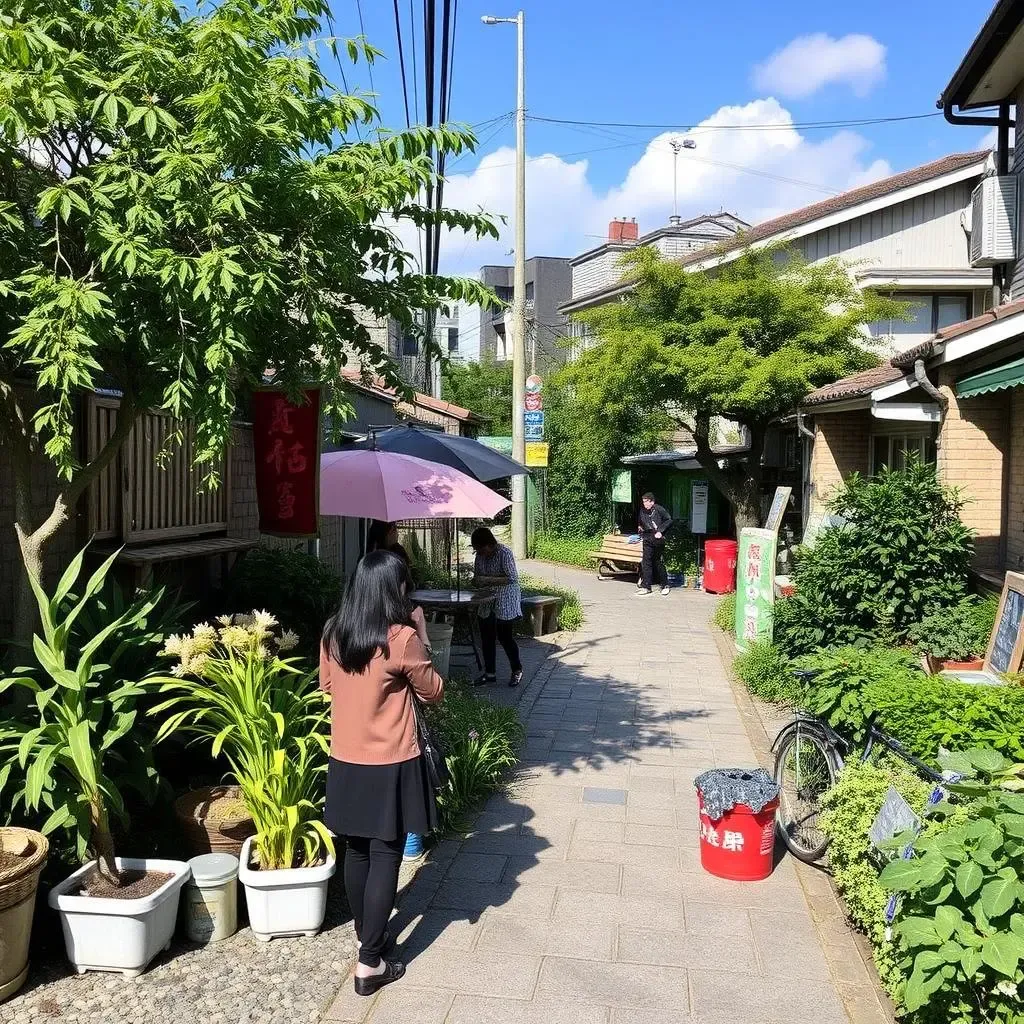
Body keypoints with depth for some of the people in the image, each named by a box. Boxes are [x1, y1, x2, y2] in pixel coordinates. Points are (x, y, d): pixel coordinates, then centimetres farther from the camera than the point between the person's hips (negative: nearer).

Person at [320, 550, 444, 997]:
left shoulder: (333, 633, -2)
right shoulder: (402, 639, -20)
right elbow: (433, 693, -6)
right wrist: (421, 636, -3)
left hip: (345, 761, 6)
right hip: (390, 765, -6)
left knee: (356, 852, 19)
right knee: (385, 858, 5)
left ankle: (366, 936, 36)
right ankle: (369, 964, 10)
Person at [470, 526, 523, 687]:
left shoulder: (504, 553, -18)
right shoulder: (480, 555, 4)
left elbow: (512, 578, -23)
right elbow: (477, 575, 18)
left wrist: (488, 580, -27)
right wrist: (476, 581, -6)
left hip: (505, 602, -7)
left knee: (505, 637, -3)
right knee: (487, 637, 7)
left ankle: (517, 671, 17)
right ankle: (490, 673, 18)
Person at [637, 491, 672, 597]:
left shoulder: (659, 509, -9)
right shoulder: (642, 512, 7)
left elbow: (669, 520, -4)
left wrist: (660, 531, -10)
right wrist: (639, 528, 10)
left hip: (658, 540, -4)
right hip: (647, 540, 4)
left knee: (659, 562, 3)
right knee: (646, 562, -2)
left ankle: (665, 585, 18)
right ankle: (646, 586, 2)